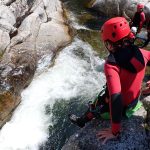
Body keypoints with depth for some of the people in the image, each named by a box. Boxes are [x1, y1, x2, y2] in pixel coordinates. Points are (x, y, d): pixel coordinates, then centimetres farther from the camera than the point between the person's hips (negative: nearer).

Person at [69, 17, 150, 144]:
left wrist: (115, 131, -35)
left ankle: (81, 121, 53)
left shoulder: (111, 64, -35)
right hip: (135, 100, 6)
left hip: (119, 105, -5)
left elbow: (115, 97, -42)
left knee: (94, 108, 24)